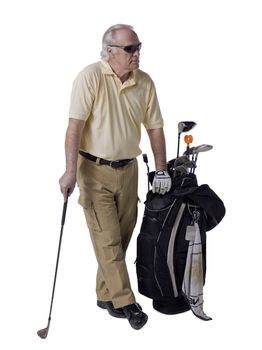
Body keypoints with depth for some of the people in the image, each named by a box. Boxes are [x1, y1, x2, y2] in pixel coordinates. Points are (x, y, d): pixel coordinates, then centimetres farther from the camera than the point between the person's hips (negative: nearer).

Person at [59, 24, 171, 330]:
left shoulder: (145, 82, 2)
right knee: (107, 239, -2)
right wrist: (71, 172, -24)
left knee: (122, 236, 11)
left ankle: (106, 294, 27)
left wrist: (161, 171, 7)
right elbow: (75, 125, -18)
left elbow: (154, 127, 8)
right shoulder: (90, 77, -13)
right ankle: (125, 302, 7)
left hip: (128, 169, 5)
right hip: (95, 170, -5)